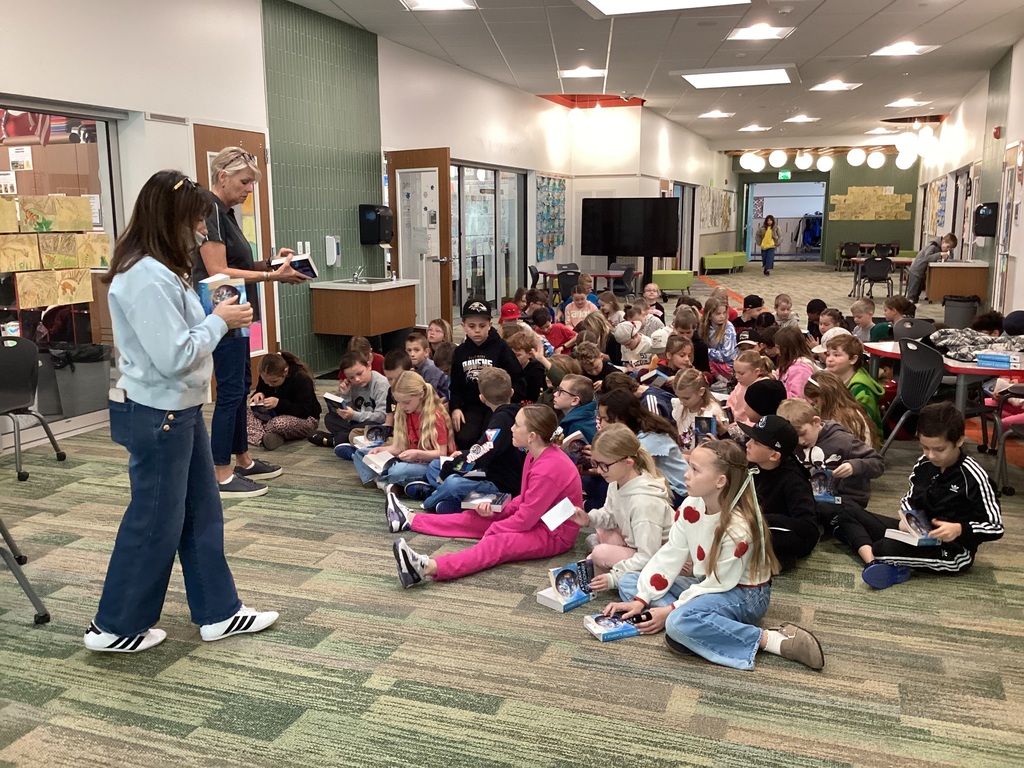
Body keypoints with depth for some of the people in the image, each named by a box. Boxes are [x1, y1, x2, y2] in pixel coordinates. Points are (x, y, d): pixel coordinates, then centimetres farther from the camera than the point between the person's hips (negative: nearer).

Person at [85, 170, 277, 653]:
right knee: (156, 520, 4)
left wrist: (215, 316, 3)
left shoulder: (157, 270, 9)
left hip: (179, 411, 10)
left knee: (202, 510, 15)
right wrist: (219, 321, -14)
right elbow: (174, 356, -26)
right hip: (158, 416, -10)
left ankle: (218, 612, 27)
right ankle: (115, 626, 21)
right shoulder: (147, 278, -24)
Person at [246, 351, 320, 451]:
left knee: (279, 424, -39)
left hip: (306, 419, -7)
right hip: (276, 415, 7)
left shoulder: (301, 379, -24)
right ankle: (262, 437, -36)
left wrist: (279, 403, -36)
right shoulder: (266, 376, -5)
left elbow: (304, 411, -27)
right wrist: (258, 395, -15)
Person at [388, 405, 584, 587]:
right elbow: (525, 499, 12)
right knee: (473, 519, 11)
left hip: (555, 535, -10)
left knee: (497, 543, -33)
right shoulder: (537, 454, 2)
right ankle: (410, 520, 21)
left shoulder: (548, 469, -28)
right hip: (536, 518, 10)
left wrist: (491, 530, -14)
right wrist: (496, 510, -3)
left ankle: (429, 567, -54)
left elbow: (525, 519, -25)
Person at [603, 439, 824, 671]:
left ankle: (771, 639, -24)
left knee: (680, 622, -37)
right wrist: (640, 600, -11)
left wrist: (670, 610, -19)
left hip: (744, 594, -8)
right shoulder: (691, 507, -8)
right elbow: (669, 556, -5)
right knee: (628, 582, -1)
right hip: (708, 584, 8)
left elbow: (719, 583, -22)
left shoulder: (738, 528, -28)